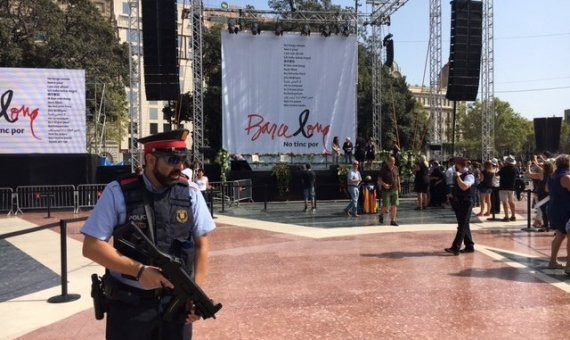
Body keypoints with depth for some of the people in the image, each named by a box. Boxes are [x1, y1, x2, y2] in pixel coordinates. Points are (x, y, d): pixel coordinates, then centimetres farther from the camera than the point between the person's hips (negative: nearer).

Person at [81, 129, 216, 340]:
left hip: (177, 302, 2)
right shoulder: (118, 193, -9)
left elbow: (201, 245, 3)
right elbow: (92, 246, -9)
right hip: (129, 305, -2)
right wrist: (139, 270, -17)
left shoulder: (190, 193, -2)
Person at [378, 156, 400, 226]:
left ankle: (393, 220, 6)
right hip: (386, 190, -5)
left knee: (394, 205, 0)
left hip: (395, 190, 5)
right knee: (385, 206, -2)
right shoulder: (383, 169, -9)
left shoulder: (395, 168, 7)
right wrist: (384, 184, -26)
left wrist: (399, 186, 17)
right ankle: (381, 215, 28)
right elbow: (379, 179, -10)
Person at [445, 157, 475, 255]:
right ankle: (469, 246, 23)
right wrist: (453, 195, 15)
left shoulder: (469, 175, -15)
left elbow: (464, 186, -32)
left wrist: (458, 177, -25)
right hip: (458, 203, 9)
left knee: (462, 226, -8)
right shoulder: (459, 175, 12)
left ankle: (455, 248, -12)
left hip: (465, 204, -9)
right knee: (464, 226, 14)